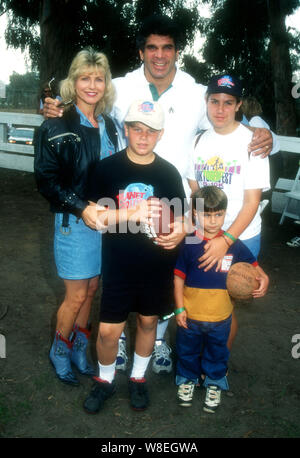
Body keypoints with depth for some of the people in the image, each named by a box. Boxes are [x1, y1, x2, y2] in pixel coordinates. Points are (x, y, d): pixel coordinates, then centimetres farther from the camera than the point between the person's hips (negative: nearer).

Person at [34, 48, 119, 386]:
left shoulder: (109, 126, 9)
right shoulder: (56, 127, -8)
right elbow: (46, 179, -12)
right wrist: (82, 208, -21)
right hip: (74, 222, -5)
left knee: (91, 290, 15)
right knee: (76, 296, 4)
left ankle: (79, 349, 35)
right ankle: (59, 353, 30)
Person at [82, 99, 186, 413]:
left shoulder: (168, 172, 0)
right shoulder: (107, 168, -5)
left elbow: (179, 215, 9)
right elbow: (95, 215, -7)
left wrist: (180, 231, -14)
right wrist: (132, 213, -21)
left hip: (157, 266, 2)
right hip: (118, 266, -2)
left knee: (148, 321, 17)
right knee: (108, 329, 2)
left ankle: (138, 378, 42)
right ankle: (105, 380, 33)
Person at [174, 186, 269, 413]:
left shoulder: (234, 245, -9)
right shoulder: (188, 244, -13)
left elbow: (253, 266, 4)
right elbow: (179, 278, -7)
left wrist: (263, 280, -17)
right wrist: (180, 309, -8)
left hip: (220, 317, 1)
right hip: (190, 316, 0)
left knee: (217, 353, 21)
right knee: (188, 351, 20)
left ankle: (214, 384, 44)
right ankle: (187, 379, 46)